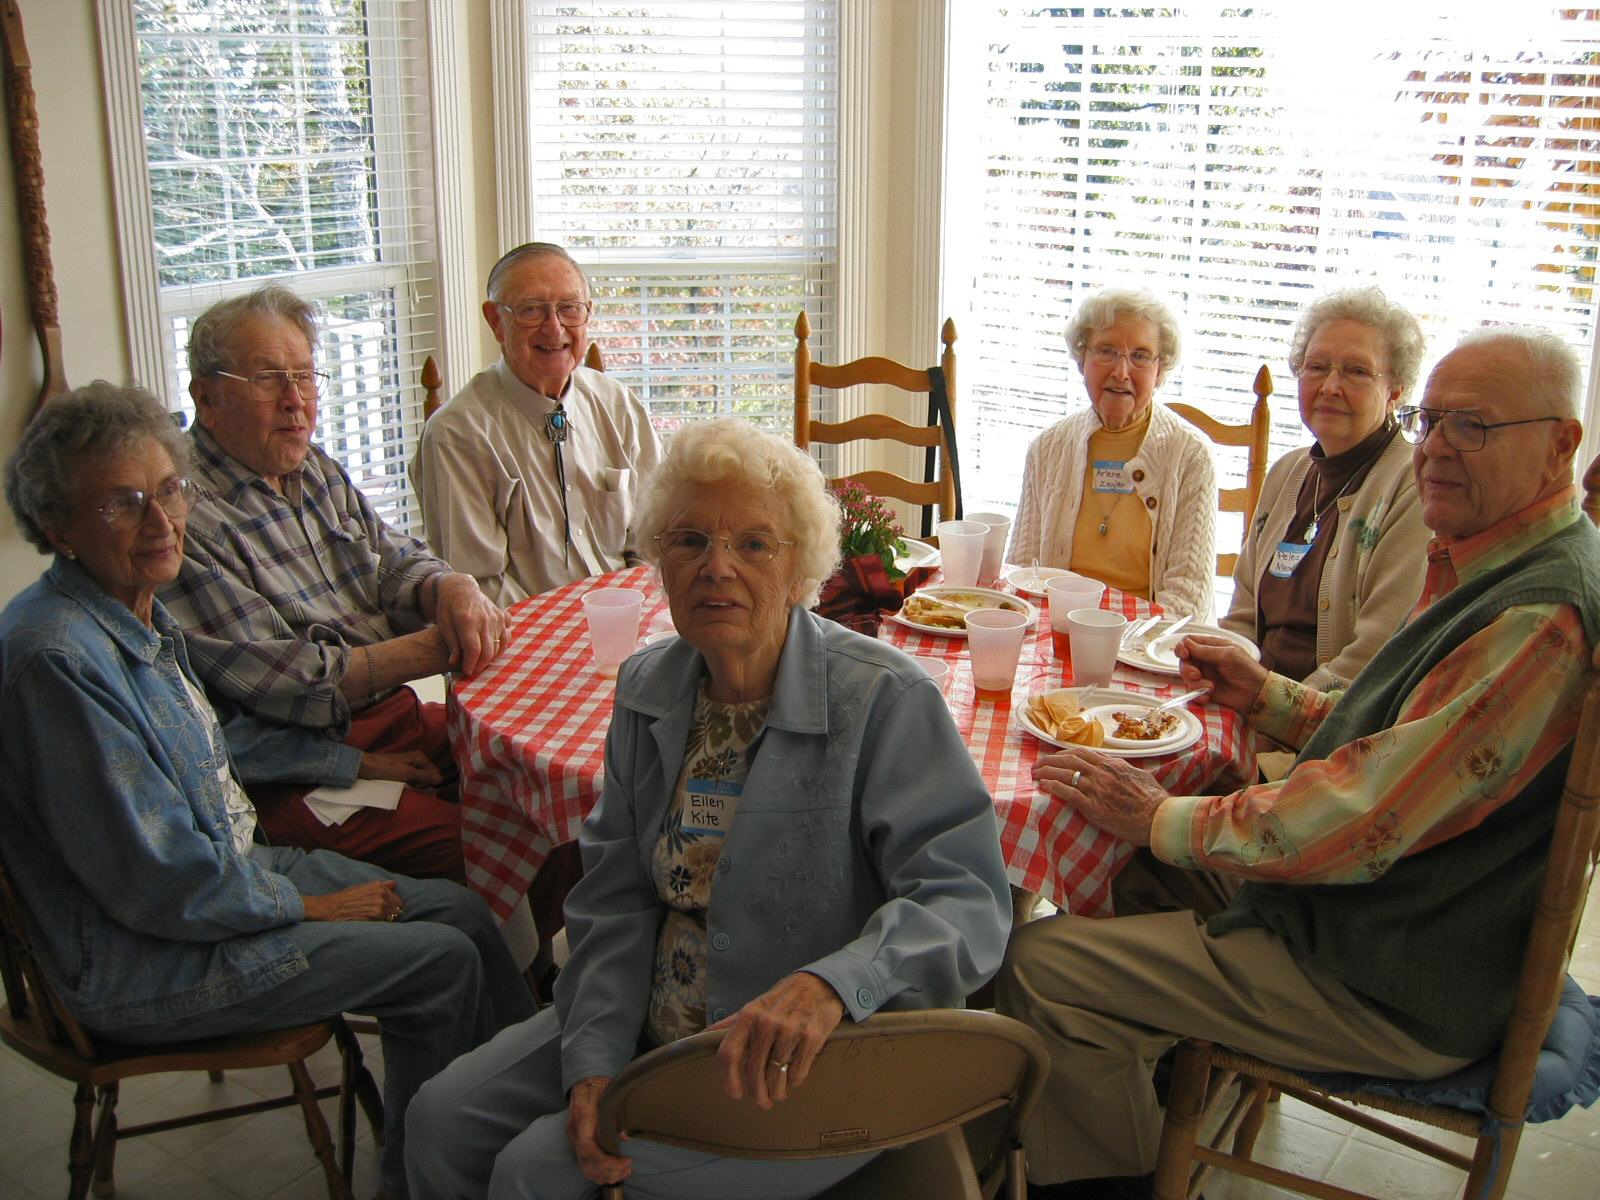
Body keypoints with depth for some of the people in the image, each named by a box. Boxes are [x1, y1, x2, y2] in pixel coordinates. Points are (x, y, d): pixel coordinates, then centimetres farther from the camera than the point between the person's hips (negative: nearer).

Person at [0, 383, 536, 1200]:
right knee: (443, 961, -11)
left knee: (462, 910, 5)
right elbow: (157, 883, -26)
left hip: (234, 864, 10)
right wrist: (305, 906, -14)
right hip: (141, 964, -9)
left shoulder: (142, 612, 4)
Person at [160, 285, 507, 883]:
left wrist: (452, 587, -12)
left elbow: (397, 561, 14)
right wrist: (430, 651, -19)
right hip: (292, 779, -9)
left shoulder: (316, 470, 13)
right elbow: (276, 681, -19)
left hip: (399, 720, 9)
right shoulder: (186, 516, -16)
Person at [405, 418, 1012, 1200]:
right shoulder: (648, 688, 1)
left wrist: (831, 982, -44)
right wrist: (594, 1062, -10)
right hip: (656, 1029, 6)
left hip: (814, 1071, -6)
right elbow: (616, 899, 3)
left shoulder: (885, 701, -20)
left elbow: (968, 901, -26)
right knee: (444, 1120, 2)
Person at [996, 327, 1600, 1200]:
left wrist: (1163, 819, -17)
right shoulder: (1489, 572, 8)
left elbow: (1362, 822, -28)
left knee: (1041, 963, -13)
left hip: (1400, 996, -11)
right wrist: (1269, 696, 7)